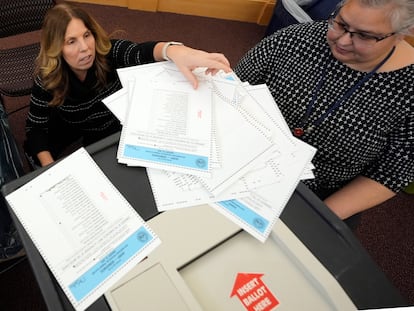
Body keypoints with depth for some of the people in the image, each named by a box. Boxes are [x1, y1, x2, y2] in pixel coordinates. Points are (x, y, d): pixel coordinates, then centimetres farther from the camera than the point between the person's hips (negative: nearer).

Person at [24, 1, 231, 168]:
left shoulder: (110, 52, -31)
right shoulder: (47, 78, -25)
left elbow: (140, 53, -54)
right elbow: (35, 126, -18)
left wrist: (174, 51, -78)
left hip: (113, 123, -1)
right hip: (70, 124, 2)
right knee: (36, 154, -6)